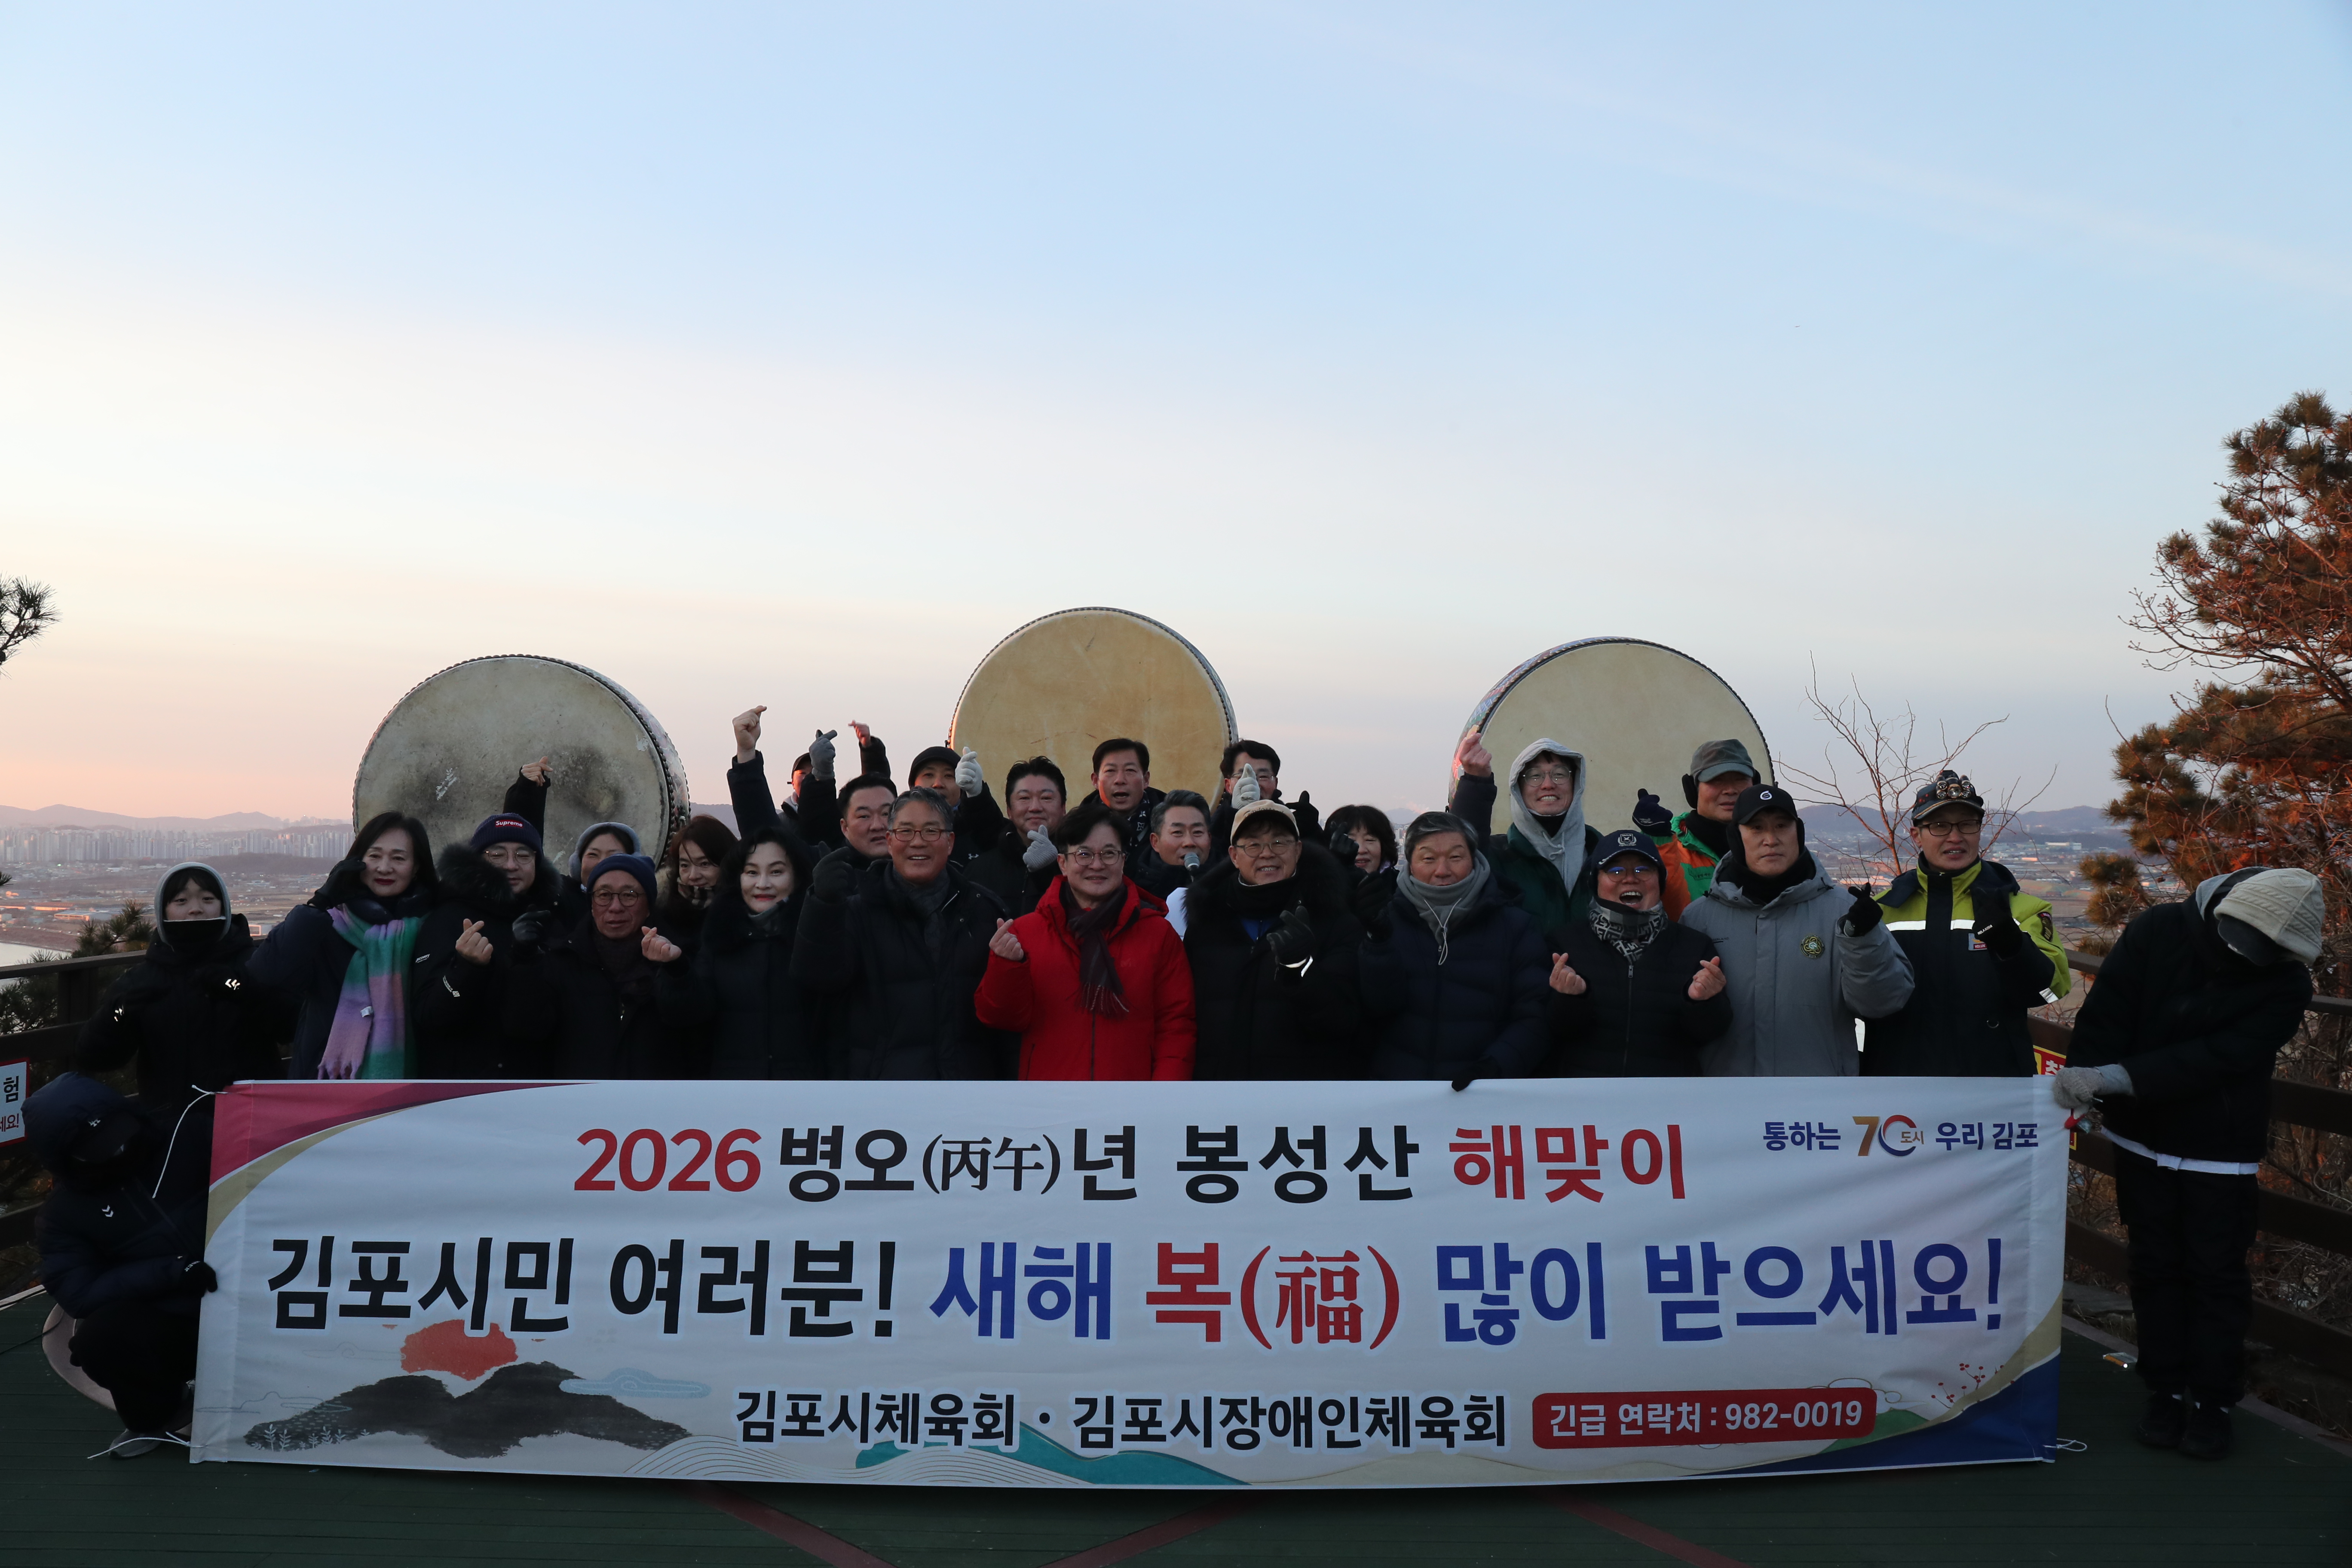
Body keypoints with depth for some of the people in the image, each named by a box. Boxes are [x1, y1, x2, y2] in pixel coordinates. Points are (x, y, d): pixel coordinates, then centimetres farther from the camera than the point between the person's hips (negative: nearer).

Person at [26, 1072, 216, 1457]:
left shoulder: (180, 1143, 1)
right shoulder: (63, 1213, 0)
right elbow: (80, 1295, -12)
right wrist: (173, 1270, -22)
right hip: (170, 1328, -1)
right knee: (100, 1336, -31)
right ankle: (156, 1416, 2)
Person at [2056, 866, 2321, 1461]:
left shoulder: (2286, 984, -16)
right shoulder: (2159, 931, -12)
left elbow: (2217, 1058, -26)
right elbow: (2106, 1012, -14)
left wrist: (2116, 1077, -35)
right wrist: (2082, 1078, -28)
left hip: (2221, 1154, -1)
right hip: (2144, 1141, 2)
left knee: (2218, 1277, 6)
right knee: (2157, 1268, 11)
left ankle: (2212, 1400, 19)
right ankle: (2167, 1390, 23)